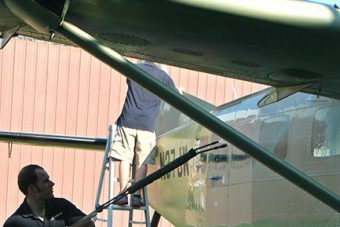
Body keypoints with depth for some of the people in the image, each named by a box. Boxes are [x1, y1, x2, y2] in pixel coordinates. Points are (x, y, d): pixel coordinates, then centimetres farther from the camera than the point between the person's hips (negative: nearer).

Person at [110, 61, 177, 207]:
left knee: (124, 158, 3)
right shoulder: (163, 76, 6)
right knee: (142, 162, 4)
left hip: (127, 121, 1)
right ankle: (136, 196, -1)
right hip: (147, 125, 0)